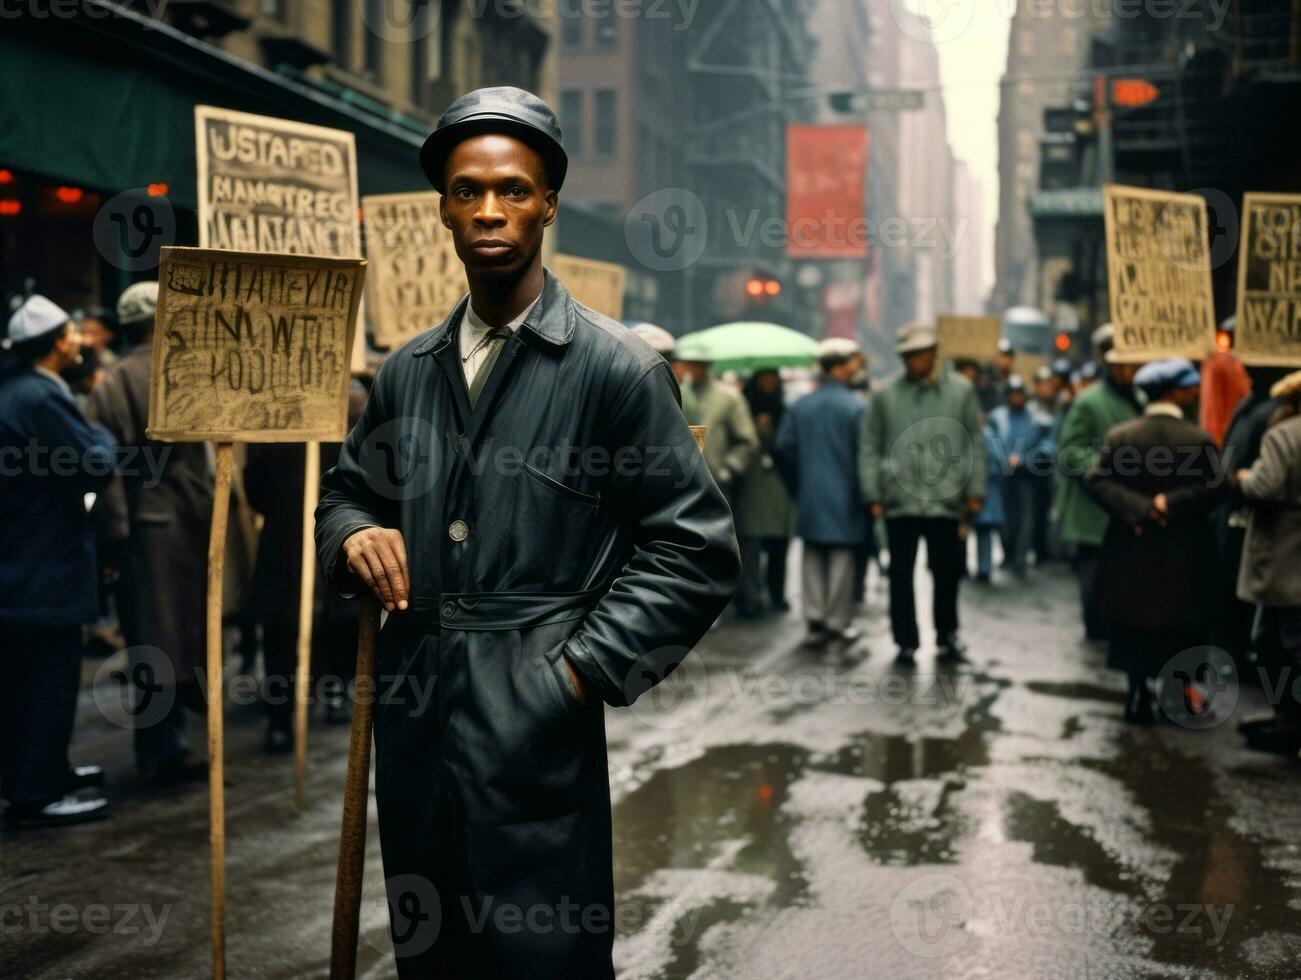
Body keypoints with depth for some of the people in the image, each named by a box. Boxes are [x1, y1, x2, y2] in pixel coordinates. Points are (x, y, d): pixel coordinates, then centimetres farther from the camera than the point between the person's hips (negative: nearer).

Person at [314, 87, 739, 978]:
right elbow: (347, 489, 25)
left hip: (537, 734, -5)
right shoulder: (409, 371, 11)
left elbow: (697, 546, -6)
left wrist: (584, 669, -12)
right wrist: (355, 536, 1)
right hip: (413, 725, 5)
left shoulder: (615, 367, -5)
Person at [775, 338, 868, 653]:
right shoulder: (855, 407, -10)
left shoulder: (799, 406, 4)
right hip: (844, 496, -4)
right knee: (841, 559, 1)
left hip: (809, 495, 4)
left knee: (812, 557, 13)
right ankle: (837, 628, 4)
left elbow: (784, 445, 4)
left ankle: (815, 621, 12)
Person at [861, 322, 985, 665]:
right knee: (901, 575, 3)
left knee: (947, 573, 10)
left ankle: (947, 634, 27)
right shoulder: (885, 395, 4)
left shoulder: (961, 392, 5)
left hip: (947, 501, 0)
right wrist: (873, 494, -2)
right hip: (900, 500, 0)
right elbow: (870, 448, 5)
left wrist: (975, 491, 0)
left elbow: (975, 446, 6)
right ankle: (906, 641, 12)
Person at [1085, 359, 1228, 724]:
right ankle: (1180, 694, 17)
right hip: (1182, 555, -2)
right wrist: (1172, 503, -17)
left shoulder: (1120, 435, -1)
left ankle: (1139, 696, 11)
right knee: (1181, 626, 12)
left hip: (1132, 547, 2)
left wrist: (1136, 507, -15)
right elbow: (1217, 485, -19)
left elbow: (1095, 479, -10)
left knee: (1133, 626, 10)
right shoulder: (1199, 439, -8)